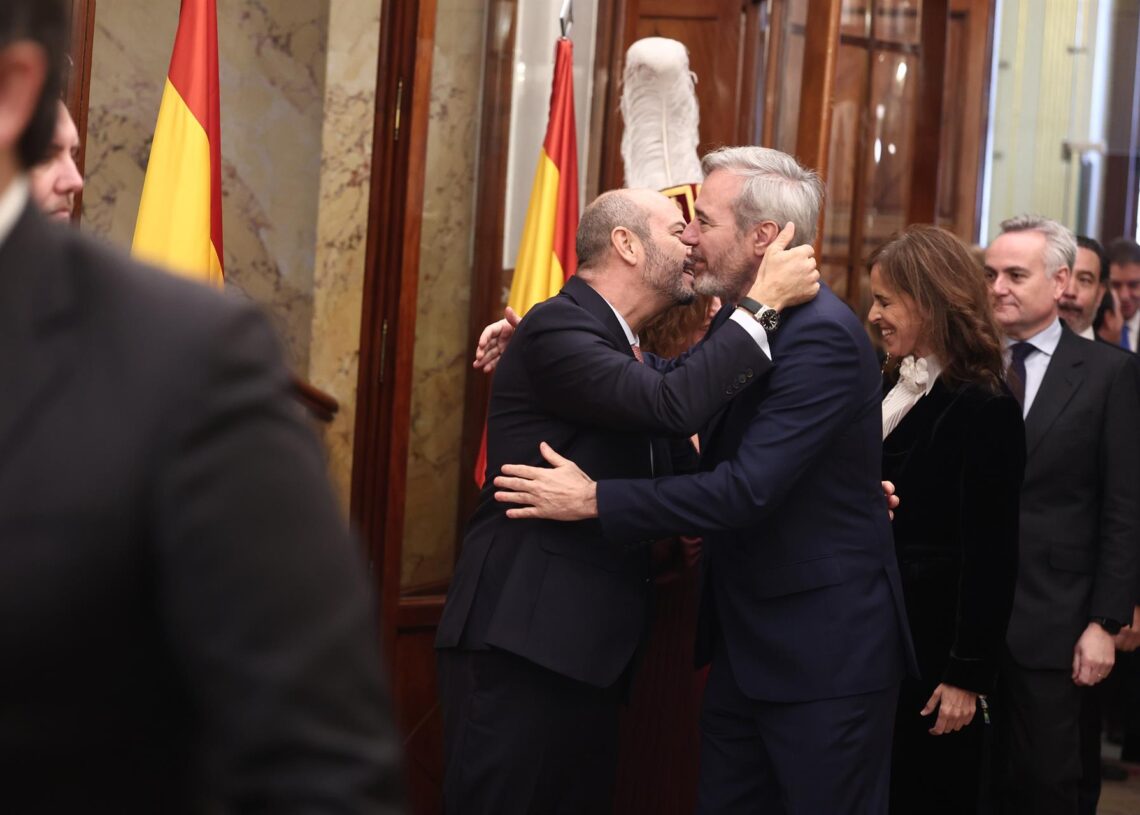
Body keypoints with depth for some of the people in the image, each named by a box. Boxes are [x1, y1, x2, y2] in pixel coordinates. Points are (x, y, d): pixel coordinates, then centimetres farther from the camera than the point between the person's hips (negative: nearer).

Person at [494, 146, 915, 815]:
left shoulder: (823, 336, -21)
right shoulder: (738, 324, 9)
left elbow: (749, 488, -27)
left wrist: (595, 501, -22)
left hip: (826, 647, -9)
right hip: (746, 636, 9)